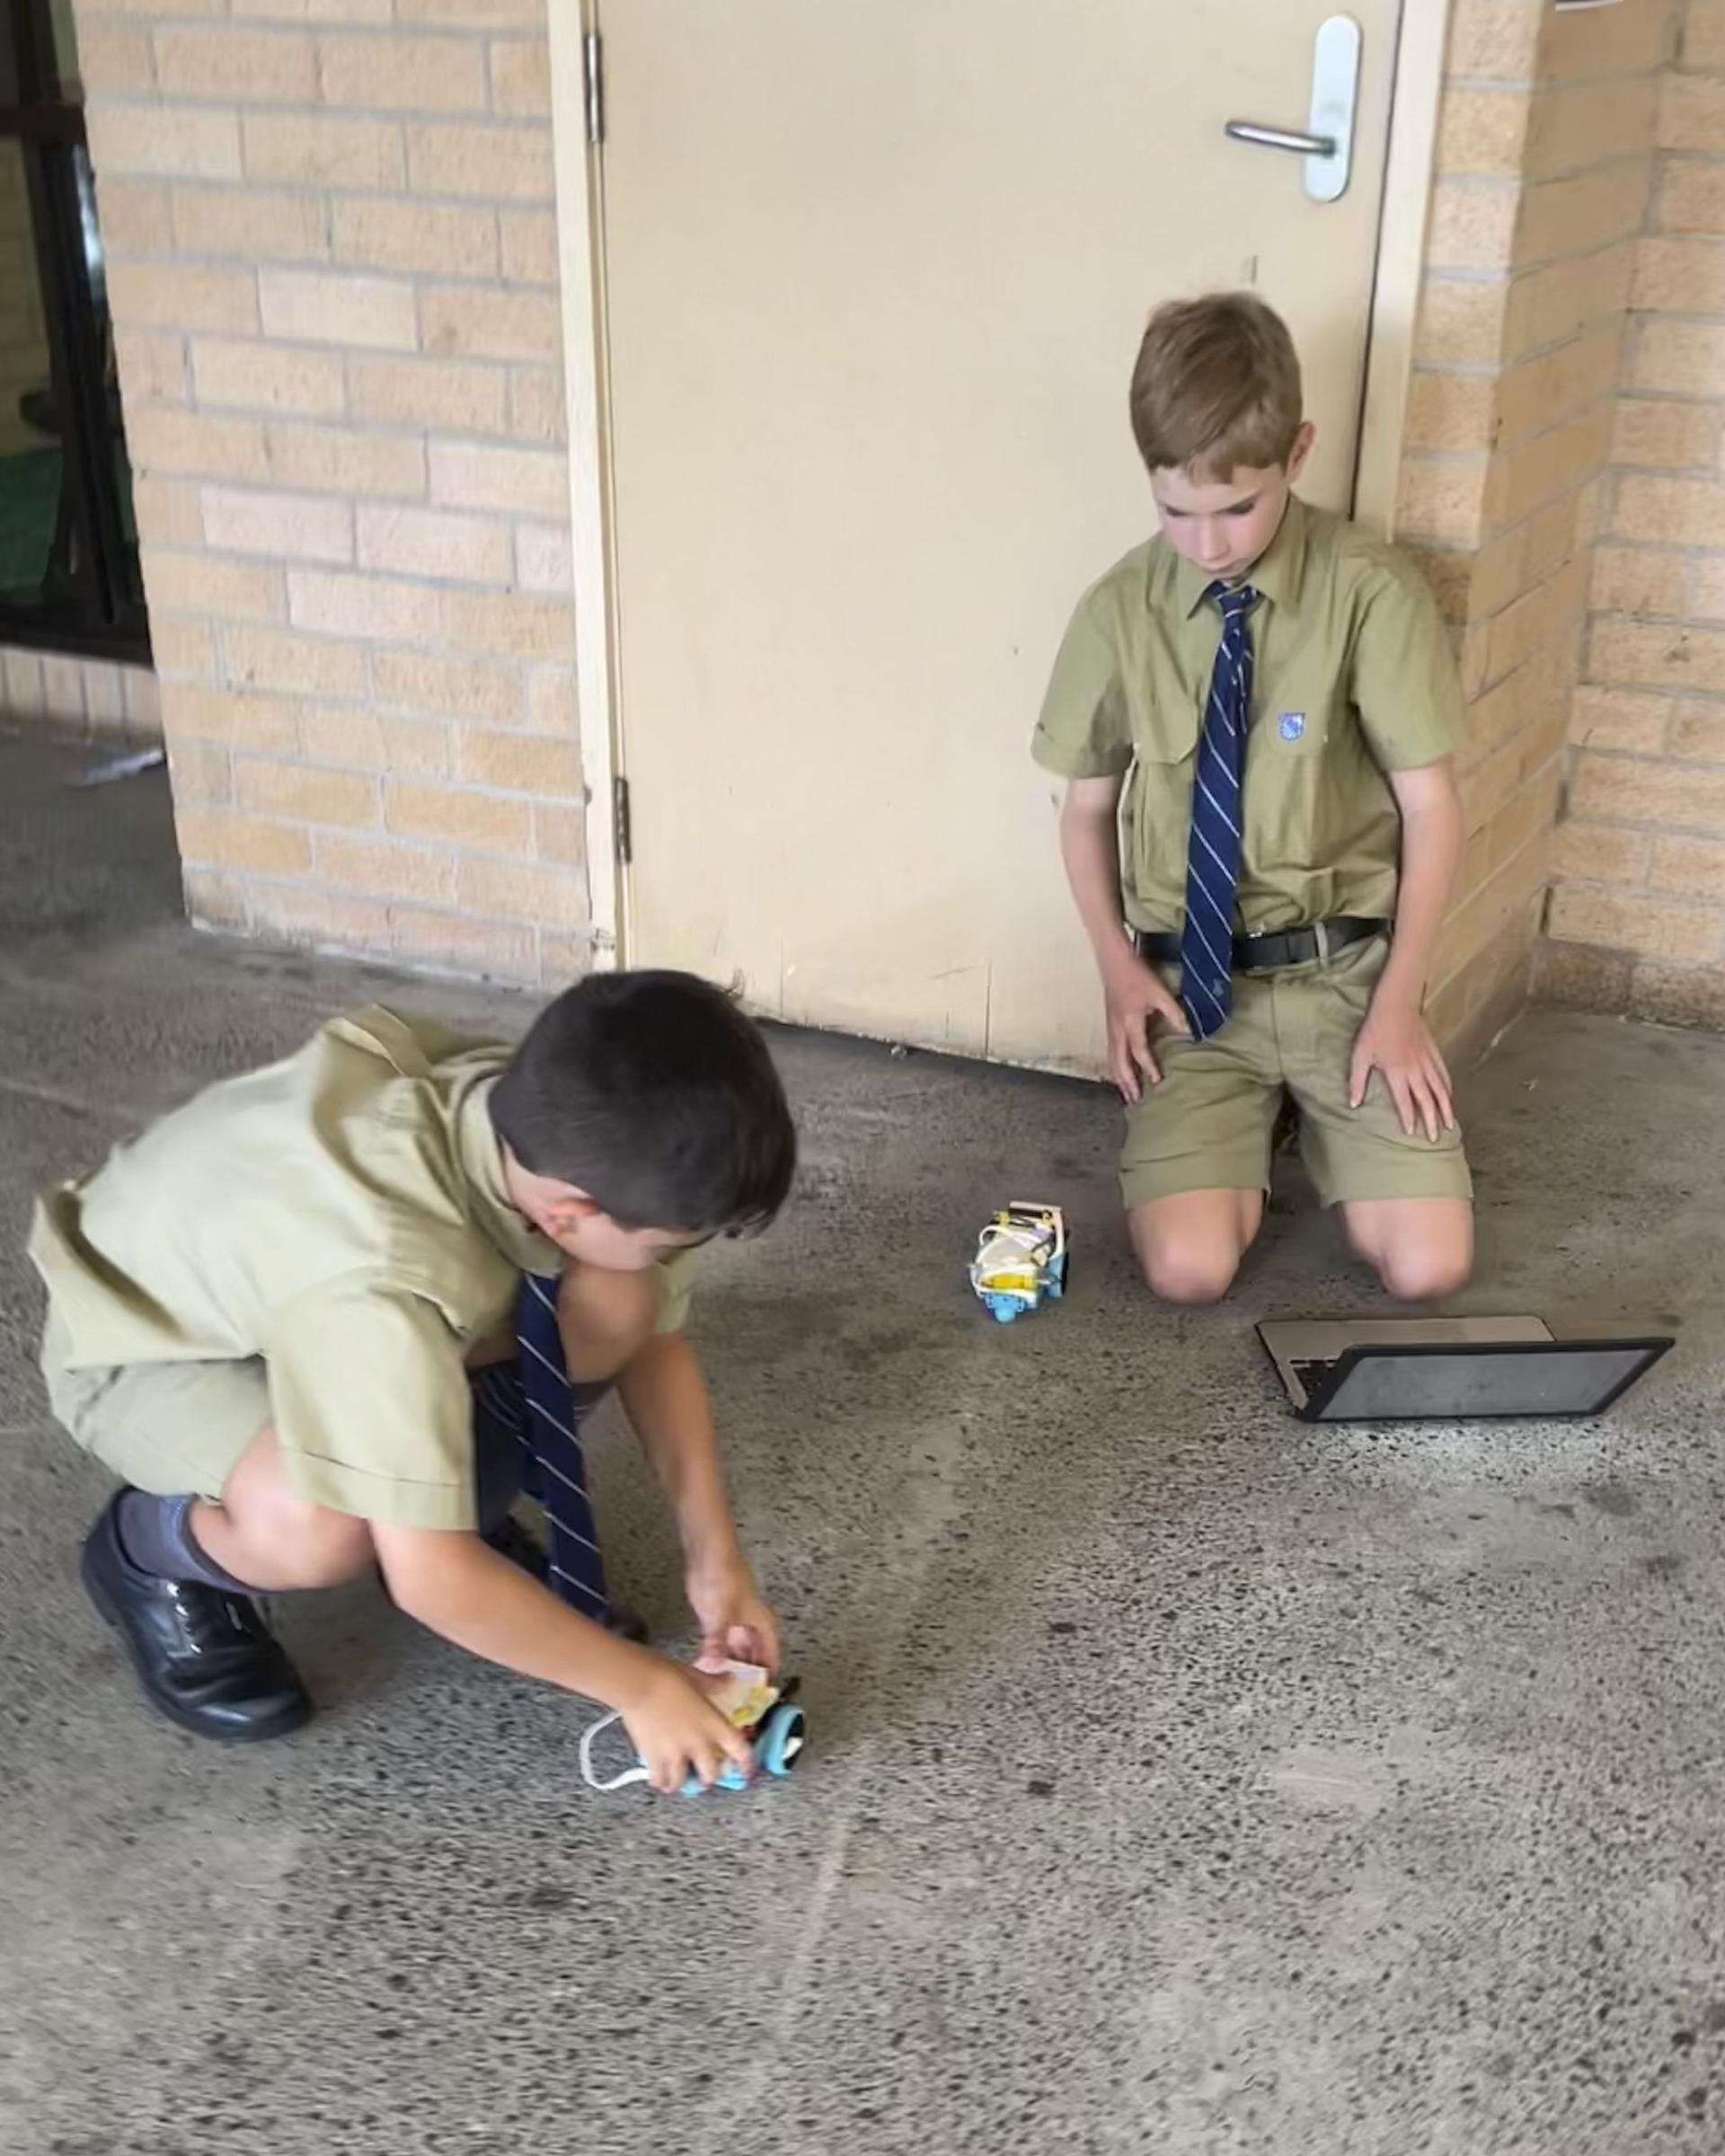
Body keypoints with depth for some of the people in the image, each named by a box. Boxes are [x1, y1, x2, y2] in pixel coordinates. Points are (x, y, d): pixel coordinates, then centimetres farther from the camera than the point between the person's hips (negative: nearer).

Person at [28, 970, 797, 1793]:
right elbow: (430, 1580, -36)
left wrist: (713, 1552, -12)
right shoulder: (380, 1280, -44)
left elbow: (654, 1336, -6)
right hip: (144, 1342, -5)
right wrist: (641, 1685, -25)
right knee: (321, 1527, -36)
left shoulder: (573, 1133, -24)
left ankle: (447, 1494, 7)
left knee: (613, 1305, -19)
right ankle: (152, 1554, -1)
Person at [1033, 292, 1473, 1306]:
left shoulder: (1372, 594, -10)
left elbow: (1430, 805, -5)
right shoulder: (1121, 613, -3)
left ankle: (1315, 1109, 20)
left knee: (1428, 1266, -11)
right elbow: (1088, 807, 8)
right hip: (1190, 981, 1)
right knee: (1189, 1269, -16)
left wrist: (1398, 998, -9)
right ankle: (1256, 1119, 17)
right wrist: (1119, 968, -4)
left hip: (1344, 972, -1)